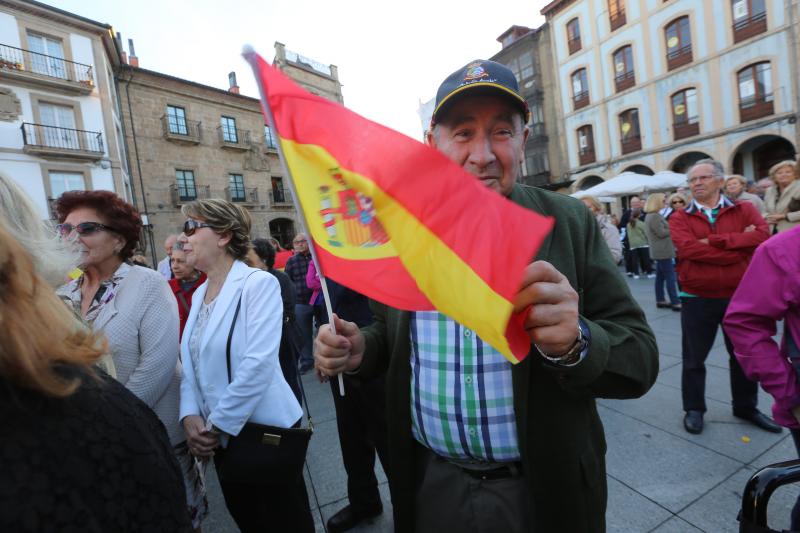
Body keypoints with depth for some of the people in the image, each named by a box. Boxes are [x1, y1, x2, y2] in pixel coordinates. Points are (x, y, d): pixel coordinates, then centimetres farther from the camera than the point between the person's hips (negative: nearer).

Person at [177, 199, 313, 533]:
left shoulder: (258, 283, -16)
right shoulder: (200, 293, 8)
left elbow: (258, 364, -24)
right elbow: (190, 363, 8)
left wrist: (217, 425, -16)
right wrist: (190, 416, -6)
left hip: (265, 431, -7)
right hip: (221, 438, 7)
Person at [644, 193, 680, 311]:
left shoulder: (650, 216, 16)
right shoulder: (654, 216, -16)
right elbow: (661, 233, -19)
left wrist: (670, 227, 8)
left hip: (660, 251, 10)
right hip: (663, 251, -10)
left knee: (660, 277, 13)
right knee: (670, 277, -8)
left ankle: (660, 300, 18)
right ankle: (675, 302, -6)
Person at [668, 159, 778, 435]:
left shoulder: (744, 210, 3)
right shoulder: (680, 218, -3)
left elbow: (762, 236, -16)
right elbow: (688, 248, -20)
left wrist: (714, 240, -21)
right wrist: (739, 246, -16)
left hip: (740, 296, 2)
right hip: (696, 298, -2)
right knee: (693, 358, 9)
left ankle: (746, 407, 39)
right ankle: (693, 409, 27)